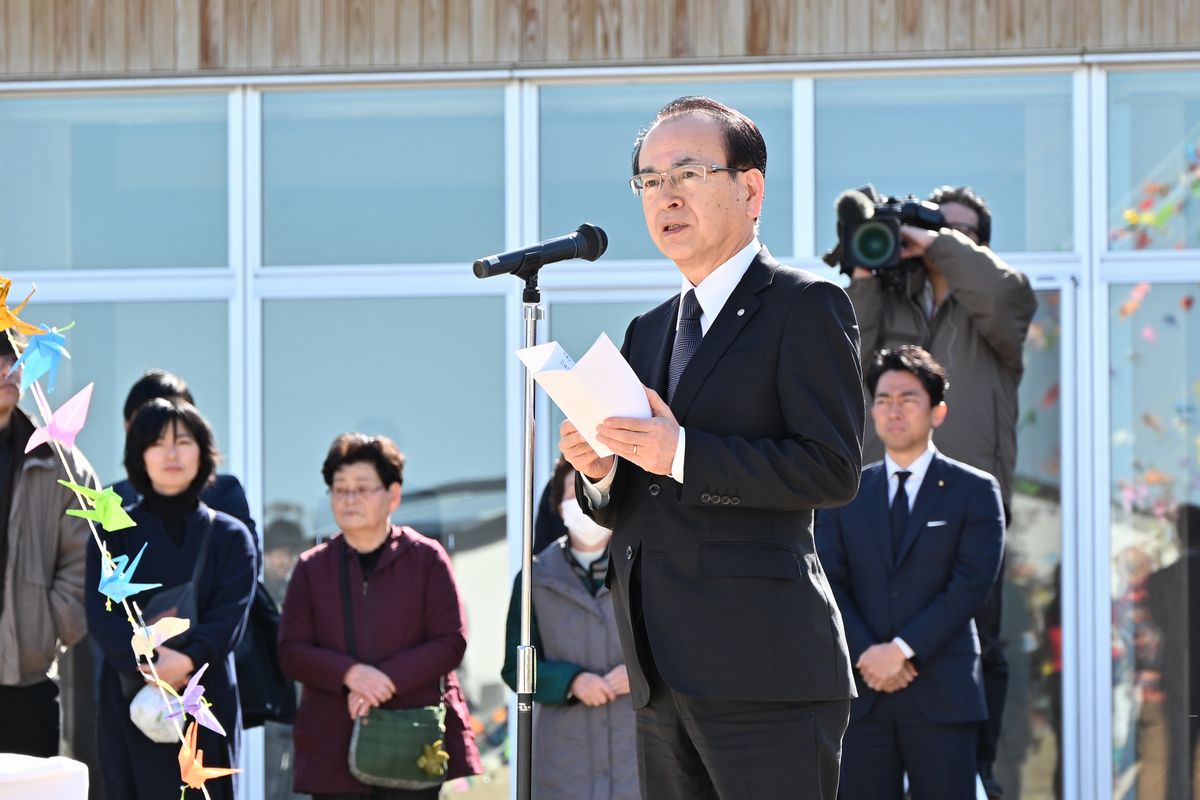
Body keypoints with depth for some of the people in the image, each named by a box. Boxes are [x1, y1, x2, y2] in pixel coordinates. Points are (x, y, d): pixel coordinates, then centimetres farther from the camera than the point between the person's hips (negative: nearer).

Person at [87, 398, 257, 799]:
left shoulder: (230, 536, 9)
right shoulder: (113, 533, 9)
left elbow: (231, 616, -4)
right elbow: (101, 615, -3)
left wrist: (188, 659, -23)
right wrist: (146, 660, -20)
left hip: (208, 703, 0)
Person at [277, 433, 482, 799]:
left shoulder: (427, 559, 4)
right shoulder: (312, 567, 10)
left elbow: (452, 642, -2)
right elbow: (291, 651, 2)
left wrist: (388, 679, -15)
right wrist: (350, 673, -16)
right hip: (336, 751, 2)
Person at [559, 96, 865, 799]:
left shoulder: (806, 307, -2)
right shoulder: (649, 333, 22)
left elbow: (833, 470, -14)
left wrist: (683, 455, -19)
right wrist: (599, 473, 0)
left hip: (762, 665, -8)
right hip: (663, 675, 8)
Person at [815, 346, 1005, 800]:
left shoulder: (974, 491, 6)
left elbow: (972, 584, -5)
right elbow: (830, 585, 5)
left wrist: (903, 649, -14)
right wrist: (867, 656, -11)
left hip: (941, 694, -2)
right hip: (862, 692, 2)